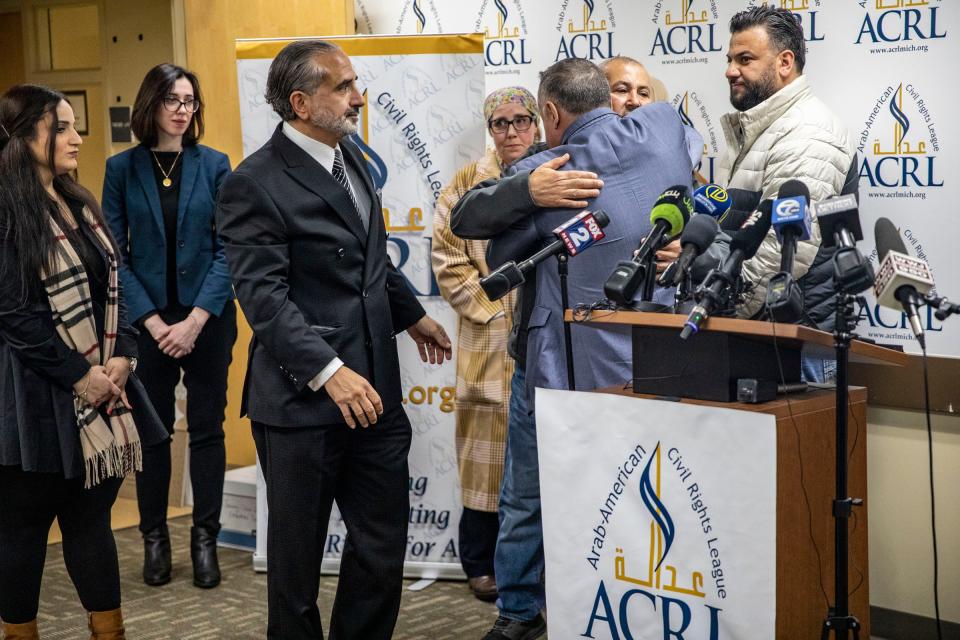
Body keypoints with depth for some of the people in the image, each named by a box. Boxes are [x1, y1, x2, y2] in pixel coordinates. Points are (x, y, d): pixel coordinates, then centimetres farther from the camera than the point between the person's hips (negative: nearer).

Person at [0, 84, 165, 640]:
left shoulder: (80, 205, 13)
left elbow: (111, 288, 15)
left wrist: (123, 355, -1)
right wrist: (78, 374, -14)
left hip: (103, 386, 7)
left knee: (93, 516, 13)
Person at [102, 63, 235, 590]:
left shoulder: (214, 165, -1)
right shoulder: (122, 168, 0)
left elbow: (227, 250, -5)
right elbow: (114, 253, -3)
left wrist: (196, 320, -13)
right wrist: (152, 321, -11)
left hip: (207, 319, 0)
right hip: (147, 320, 0)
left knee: (207, 429, 5)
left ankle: (205, 538, 16)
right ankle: (154, 537, 21)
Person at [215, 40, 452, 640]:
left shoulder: (351, 157, 11)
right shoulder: (255, 184, -14)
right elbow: (264, 297, -20)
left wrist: (413, 315, 33)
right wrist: (330, 372, -28)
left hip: (372, 389, 7)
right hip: (304, 398, -7)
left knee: (384, 540, 12)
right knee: (298, 551, 9)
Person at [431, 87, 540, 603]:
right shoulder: (468, 185, 4)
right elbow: (448, 259, -1)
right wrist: (494, 307, -9)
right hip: (492, 338, -2)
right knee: (490, 449, 1)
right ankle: (480, 563, 13)